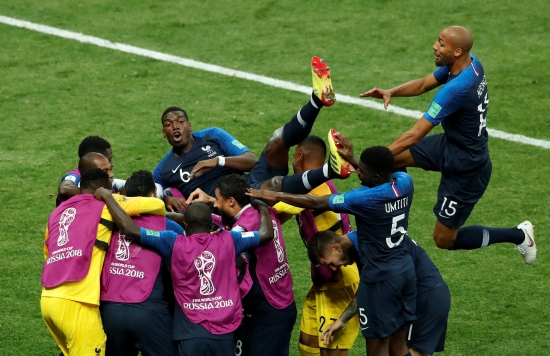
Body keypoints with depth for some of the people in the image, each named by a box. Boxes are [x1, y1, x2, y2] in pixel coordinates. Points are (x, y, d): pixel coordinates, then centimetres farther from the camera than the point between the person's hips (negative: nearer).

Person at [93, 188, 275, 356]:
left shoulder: (175, 244, -4)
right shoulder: (228, 241, 2)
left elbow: (130, 229, -7)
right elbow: (267, 234, 14)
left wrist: (107, 197, 4)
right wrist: (262, 207, 33)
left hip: (192, 333, -2)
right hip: (225, 332, 2)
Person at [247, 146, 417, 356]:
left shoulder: (365, 199, -23)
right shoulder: (404, 181, -5)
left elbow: (316, 203, -17)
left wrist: (276, 196, -8)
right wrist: (351, 160, 19)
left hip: (380, 275, -7)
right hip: (406, 267, 7)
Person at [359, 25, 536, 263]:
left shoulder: (456, 89, -35)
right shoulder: (470, 63, -9)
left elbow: (415, 135, -32)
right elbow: (424, 84, 4)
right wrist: (390, 92, -15)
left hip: (466, 168, -9)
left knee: (444, 239, 5)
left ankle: (518, 235, 17)